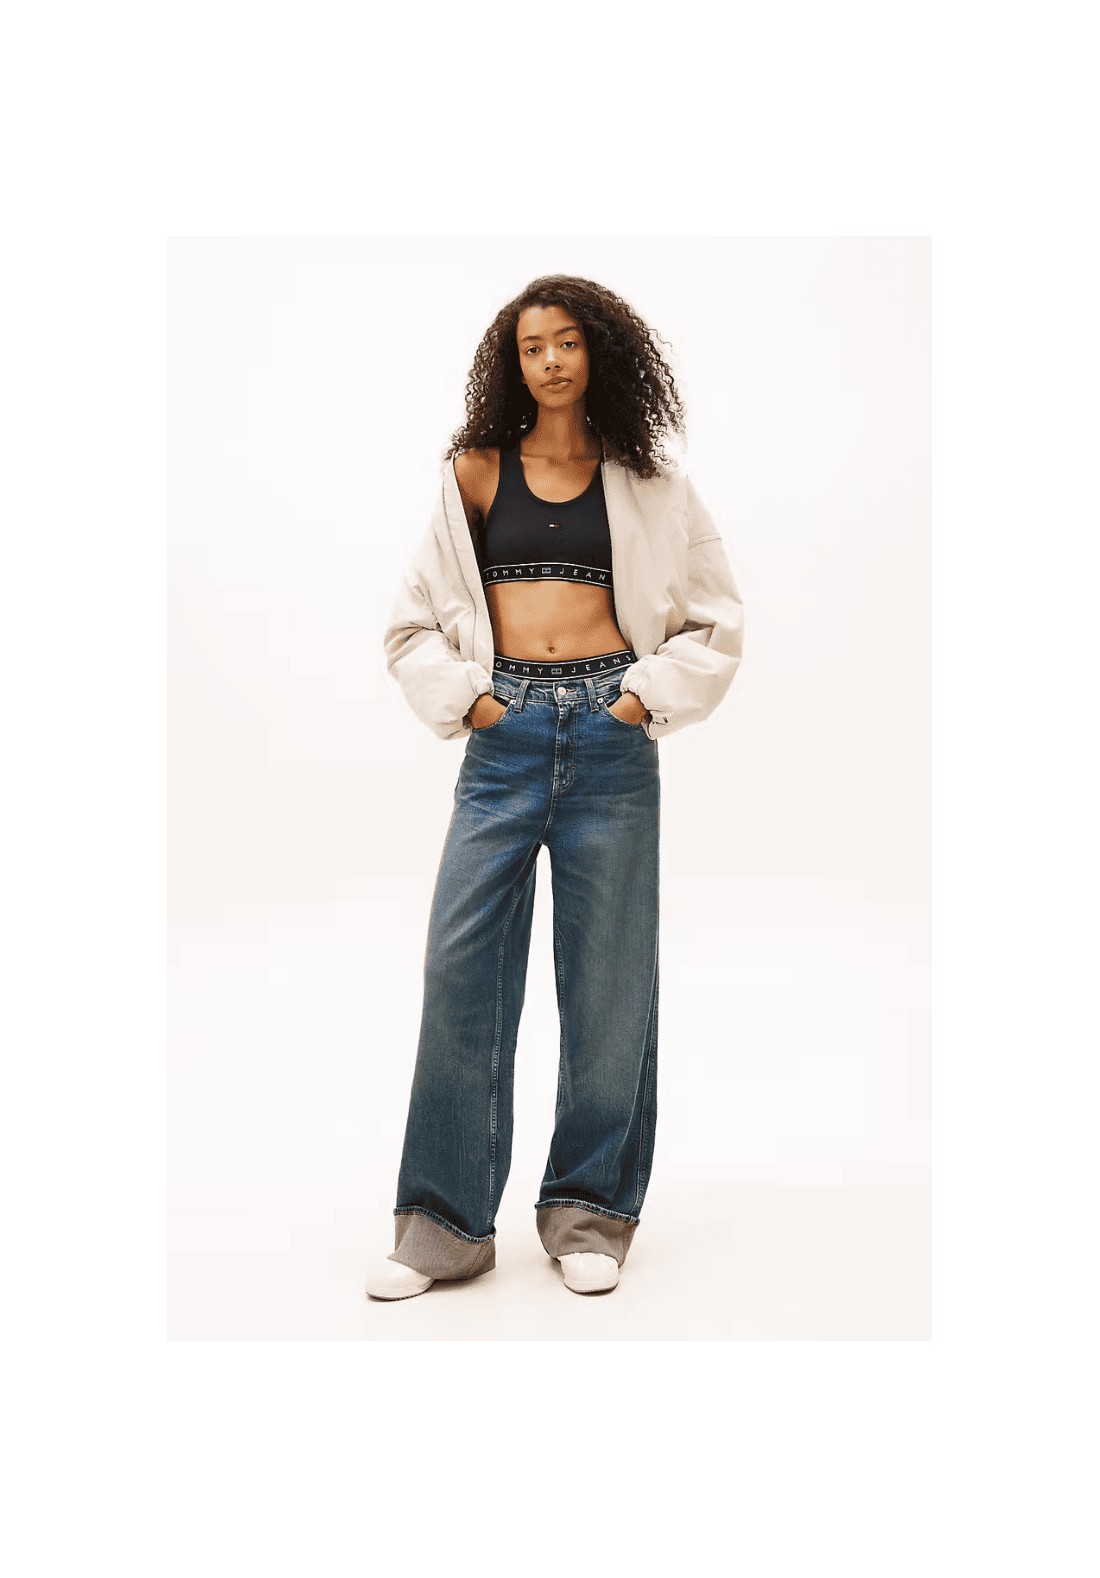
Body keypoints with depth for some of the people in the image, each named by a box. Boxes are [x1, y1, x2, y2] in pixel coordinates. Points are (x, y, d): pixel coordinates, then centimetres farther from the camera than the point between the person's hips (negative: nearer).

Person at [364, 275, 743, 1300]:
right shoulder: (476, 473, 12)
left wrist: (649, 697, -2)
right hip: (506, 733, 1)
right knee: (462, 965, -5)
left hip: (610, 736, 0)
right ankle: (445, 1222, 5)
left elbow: (716, 621, 11)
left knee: (608, 971, 2)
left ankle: (589, 1212, 15)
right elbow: (414, 619, 12)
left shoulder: (646, 485, 12)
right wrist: (464, 699, -2)